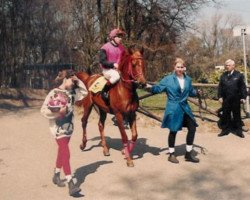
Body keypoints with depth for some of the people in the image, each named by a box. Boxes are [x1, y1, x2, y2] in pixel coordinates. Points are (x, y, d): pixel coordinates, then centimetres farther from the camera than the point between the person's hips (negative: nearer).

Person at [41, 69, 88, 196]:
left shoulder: (72, 92, 5)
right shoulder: (54, 93, -14)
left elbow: (84, 93, 13)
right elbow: (44, 110, -15)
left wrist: (78, 81, 2)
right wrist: (58, 112, -26)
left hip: (69, 126, 8)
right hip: (58, 128, -8)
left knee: (62, 152, 19)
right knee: (66, 154, -13)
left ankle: (56, 176, 37)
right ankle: (71, 185, -14)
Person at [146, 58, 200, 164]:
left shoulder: (188, 79, 7)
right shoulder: (168, 79, -7)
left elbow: (191, 92, 17)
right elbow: (159, 88, -9)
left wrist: (197, 92, -1)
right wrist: (151, 87, -26)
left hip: (184, 107, 5)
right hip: (173, 108, -5)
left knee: (192, 127, 5)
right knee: (173, 130, 3)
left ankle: (189, 153, 20)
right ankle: (171, 154, 20)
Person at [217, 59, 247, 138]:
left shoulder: (239, 75, -2)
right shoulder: (223, 76, 6)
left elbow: (243, 87, -3)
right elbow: (220, 87, 6)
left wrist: (243, 97, -9)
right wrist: (220, 96, -3)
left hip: (236, 100, -2)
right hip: (225, 99, 2)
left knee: (237, 115, 8)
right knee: (225, 115, 7)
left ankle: (239, 131, 17)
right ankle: (225, 130, 17)